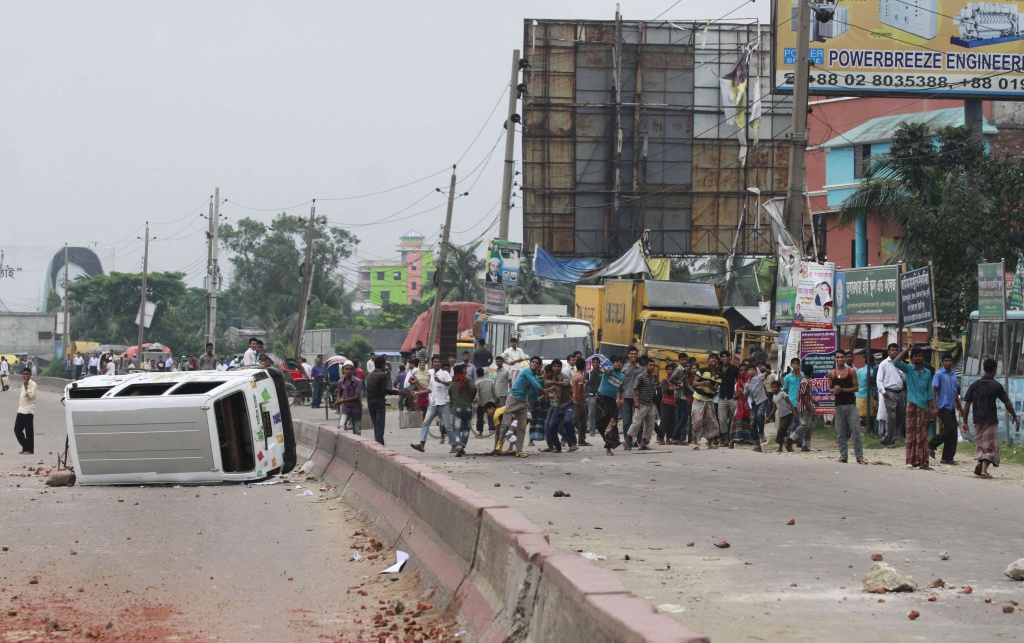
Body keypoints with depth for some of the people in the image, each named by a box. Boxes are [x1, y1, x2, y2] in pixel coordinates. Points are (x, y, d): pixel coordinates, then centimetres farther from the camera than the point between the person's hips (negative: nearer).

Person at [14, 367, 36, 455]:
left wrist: (26, 386, -23)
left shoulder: (32, 384, -8)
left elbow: (31, 395, -21)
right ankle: (25, 447, 18)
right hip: (21, 410, 8)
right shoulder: (23, 383, 16)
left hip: (28, 411, -8)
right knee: (17, 429, 7)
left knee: (29, 431, -3)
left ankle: (29, 449, 5)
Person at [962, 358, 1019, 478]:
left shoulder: (974, 385, 4)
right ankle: (984, 469, -10)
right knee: (990, 445, 1)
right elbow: (1007, 403, -3)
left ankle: (979, 463, -1)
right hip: (991, 419, -3)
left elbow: (967, 404, 1)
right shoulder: (996, 386, -4)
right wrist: (1015, 418, 7)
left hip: (978, 419, 3)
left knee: (980, 443, 19)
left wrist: (965, 422, 5)